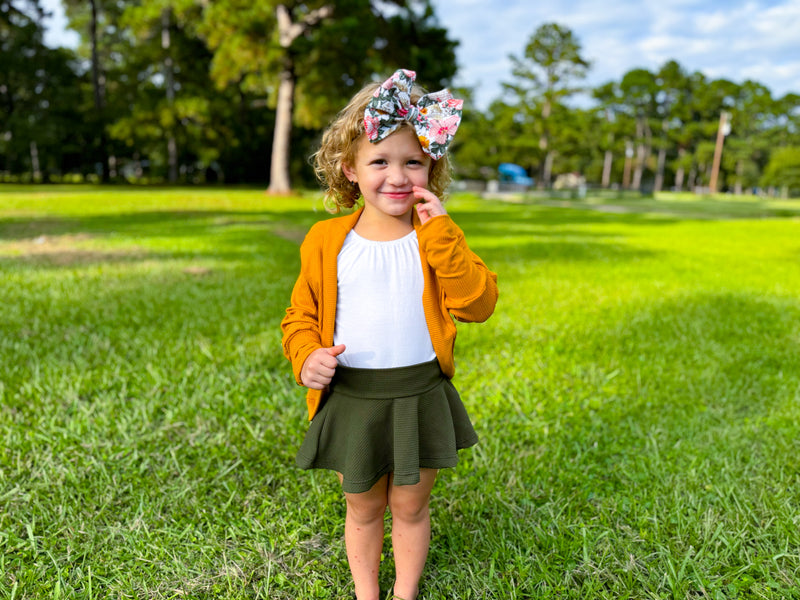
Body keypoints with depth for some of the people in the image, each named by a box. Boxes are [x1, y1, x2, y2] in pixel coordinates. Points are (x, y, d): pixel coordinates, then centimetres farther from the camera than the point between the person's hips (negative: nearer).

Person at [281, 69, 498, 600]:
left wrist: (441, 232, -22)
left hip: (420, 397, 0)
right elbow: (301, 315, 5)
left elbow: (478, 304, -17)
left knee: (410, 507, 18)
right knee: (362, 509, 20)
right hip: (350, 400, 1)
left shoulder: (438, 238, -4)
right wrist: (306, 355, -16)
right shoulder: (326, 241, -4)